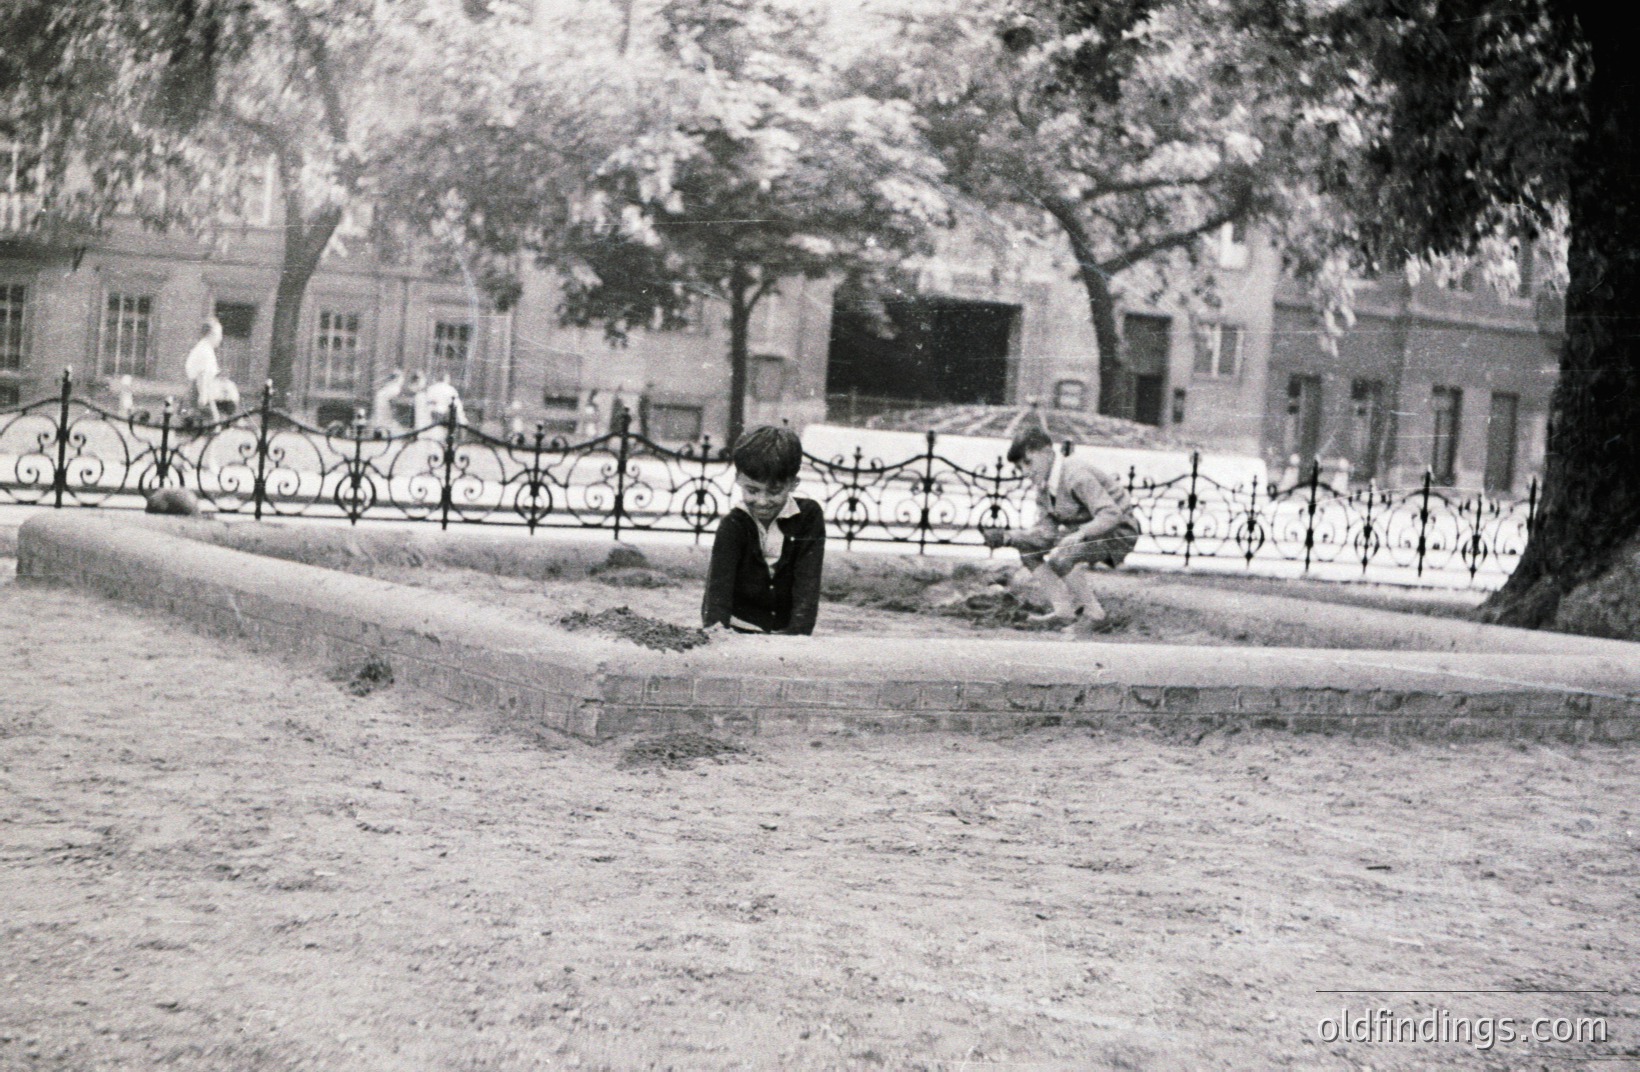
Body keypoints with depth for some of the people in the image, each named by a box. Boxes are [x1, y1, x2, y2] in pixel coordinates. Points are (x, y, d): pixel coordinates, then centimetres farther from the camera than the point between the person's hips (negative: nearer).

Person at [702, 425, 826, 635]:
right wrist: (715, 632, -38)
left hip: (786, 632, 1)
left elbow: (807, 586, -10)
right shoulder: (732, 525, -9)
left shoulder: (809, 517, -6)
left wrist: (798, 634, -25)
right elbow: (719, 586, -20)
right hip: (737, 631, -1)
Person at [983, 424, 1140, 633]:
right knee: (1028, 549, 4)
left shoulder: (1076, 475, -26)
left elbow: (1112, 515, -34)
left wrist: (1080, 534, -48)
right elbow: (1046, 531, -3)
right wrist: (1008, 538, -17)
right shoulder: (1043, 484, 2)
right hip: (1085, 530, 10)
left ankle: (1092, 612, -13)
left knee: (1060, 557, -32)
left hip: (1119, 533, -10)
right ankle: (1064, 611, 1)